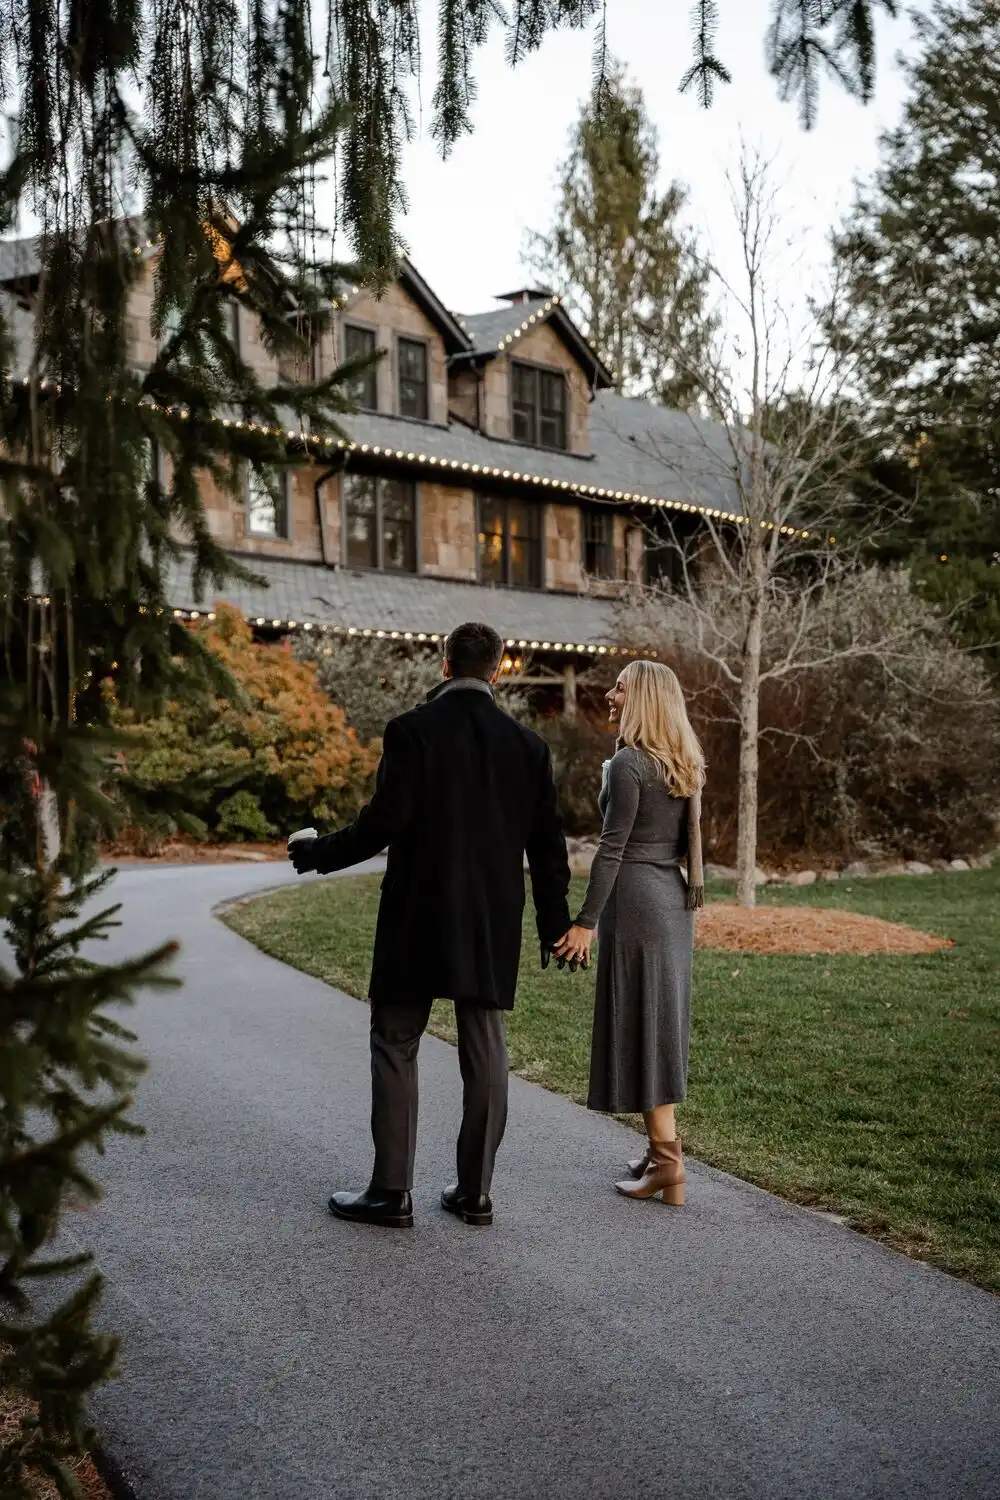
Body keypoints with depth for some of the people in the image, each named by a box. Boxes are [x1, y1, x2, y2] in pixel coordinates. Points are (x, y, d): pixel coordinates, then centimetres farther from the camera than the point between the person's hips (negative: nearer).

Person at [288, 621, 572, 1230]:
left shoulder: (412, 731, -9)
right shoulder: (528, 743, 4)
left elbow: (384, 821, -16)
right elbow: (549, 842, 7)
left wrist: (316, 853, 0)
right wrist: (554, 922, 17)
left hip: (418, 919, -4)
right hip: (493, 928, 4)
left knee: (395, 1048, 5)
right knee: (485, 1054, 10)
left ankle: (392, 1191, 7)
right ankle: (476, 1191, 15)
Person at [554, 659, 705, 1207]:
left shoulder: (628, 763, -14)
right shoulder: (682, 765, 11)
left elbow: (612, 848, -16)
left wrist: (586, 921, -13)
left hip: (635, 899, -9)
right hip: (674, 898, 9)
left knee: (639, 1024, -3)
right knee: (662, 1023, 15)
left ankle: (667, 1165, -1)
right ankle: (663, 1146, 23)